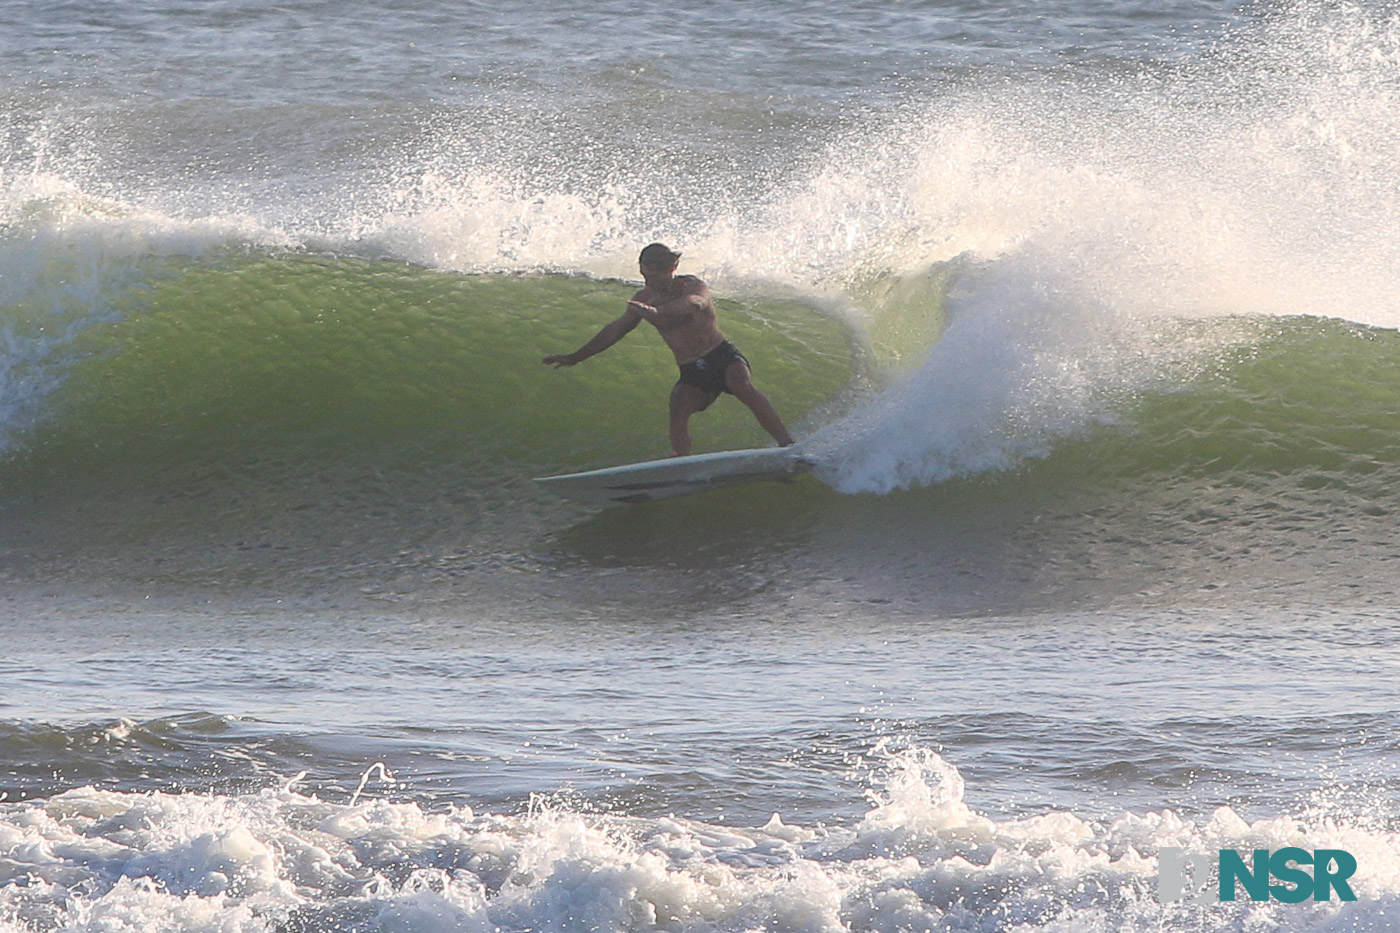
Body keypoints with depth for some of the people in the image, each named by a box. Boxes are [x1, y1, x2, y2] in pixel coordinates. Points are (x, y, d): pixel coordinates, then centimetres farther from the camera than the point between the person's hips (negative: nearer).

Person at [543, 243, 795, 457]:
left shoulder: (692, 286, -11)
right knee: (679, 405, -26)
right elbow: (615, 331, 19)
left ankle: (787, 445, -35)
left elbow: (693, 303, -36)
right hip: (691, 371, 4)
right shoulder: (644, 300, 7)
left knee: (744, 388, -31)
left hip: (721, 355, -4)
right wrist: (575, 357, 23)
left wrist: (658, 312, -56)